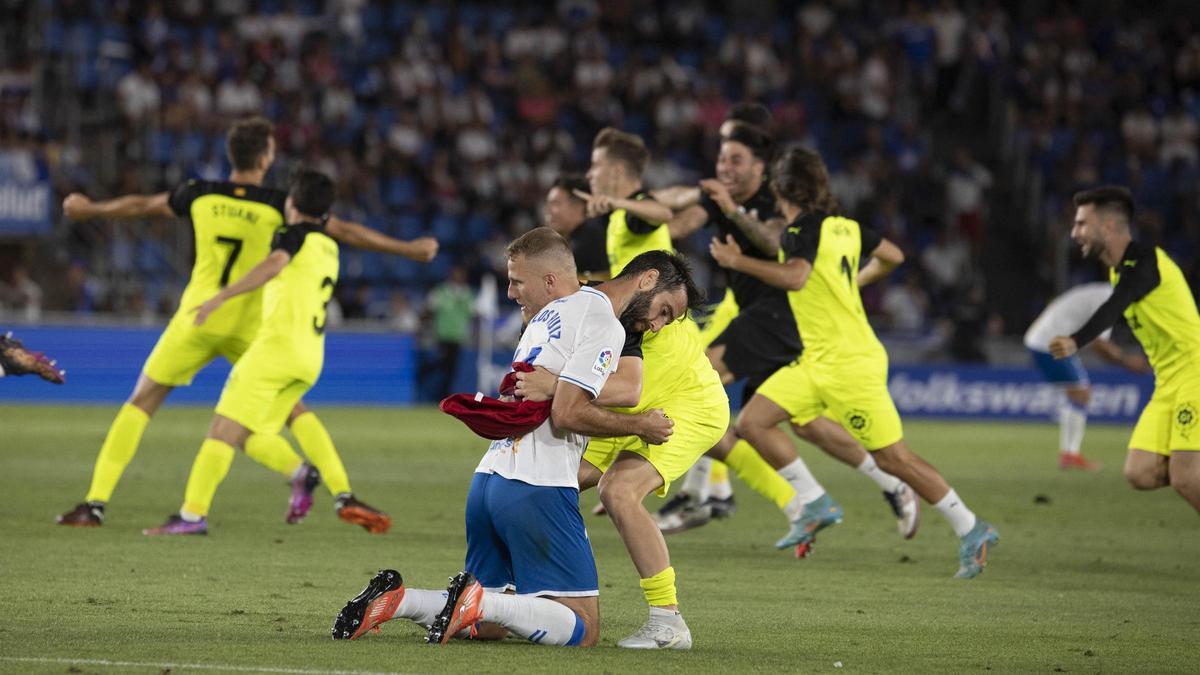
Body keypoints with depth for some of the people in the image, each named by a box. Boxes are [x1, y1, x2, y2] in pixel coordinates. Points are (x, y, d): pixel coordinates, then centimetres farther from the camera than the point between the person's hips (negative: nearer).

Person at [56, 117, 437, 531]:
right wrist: (408, 249, 9)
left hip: (197, 320, 1)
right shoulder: (278, 206, -5)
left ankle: (95, 503, 0)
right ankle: (343, 494, -4)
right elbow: (345, 232, 0)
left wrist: (89, 209, 35)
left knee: (140, 404, 10)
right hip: (251, 327, -1)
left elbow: (140, 206, 17)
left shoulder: (200, 196, 0)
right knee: (294, 410, 11)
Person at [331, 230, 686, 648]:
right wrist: (639, 425, -3)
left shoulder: (552, 315, 19)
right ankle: (477, 602, -22)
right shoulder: (604, 324, -7)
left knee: (489, 625, 17)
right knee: (584, 629, -6)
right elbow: (568, 413, -15)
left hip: (487, 482, 8)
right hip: (539, 489, -8)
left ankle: (395, 600, -3)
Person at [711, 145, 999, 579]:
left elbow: (795, 277, -36)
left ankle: (971, 531, 8)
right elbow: (893, 256, 22)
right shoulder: (844, 227, 9)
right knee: (751, 422, 1)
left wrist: (738, 261, -29)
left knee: (892, 457, -2)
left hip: (849, 364, -9)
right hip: (817, 363, 9)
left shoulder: (804, 230, -16)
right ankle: (815, 504, 4)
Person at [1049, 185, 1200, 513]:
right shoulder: (1118, 269, 14)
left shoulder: (1144, 261, -17)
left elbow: (1115, 308, -34)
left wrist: (1076, 341, -51)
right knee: (1140, 473, -4)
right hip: (1167, 385, 9)